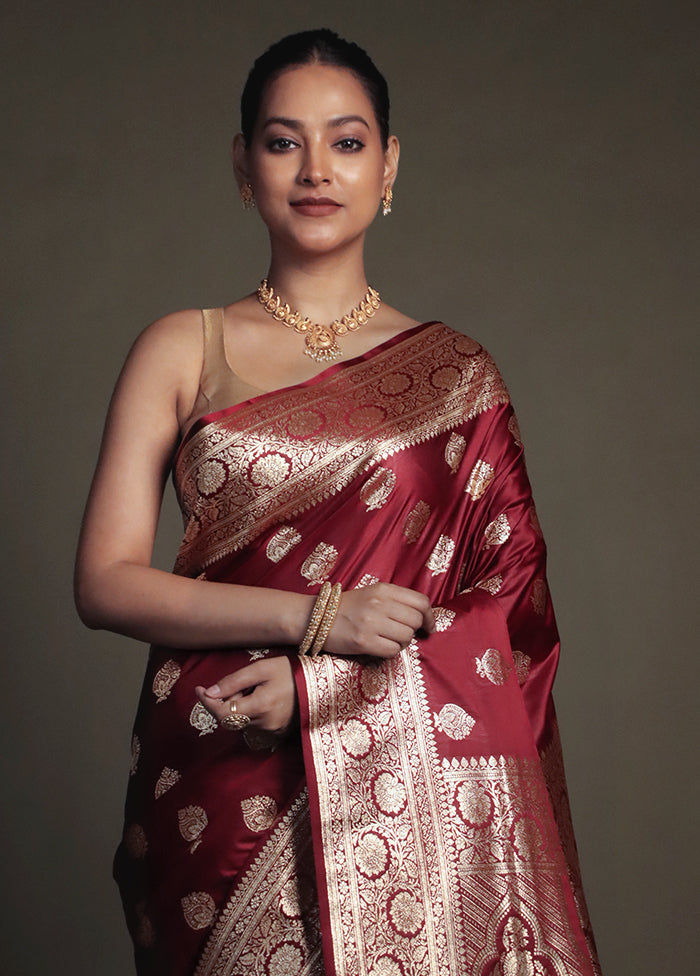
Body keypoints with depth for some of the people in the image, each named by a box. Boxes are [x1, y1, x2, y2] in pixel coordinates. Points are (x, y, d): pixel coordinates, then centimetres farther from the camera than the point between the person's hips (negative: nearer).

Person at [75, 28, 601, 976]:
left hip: (404, 788, 0)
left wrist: (320, 683, -13)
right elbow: (106, 581, -2)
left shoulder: (455, 372, 6)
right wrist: (319, 618, -14)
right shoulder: (184, 349, 5)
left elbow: (516, 611, 1)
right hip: (216, 788, 0)